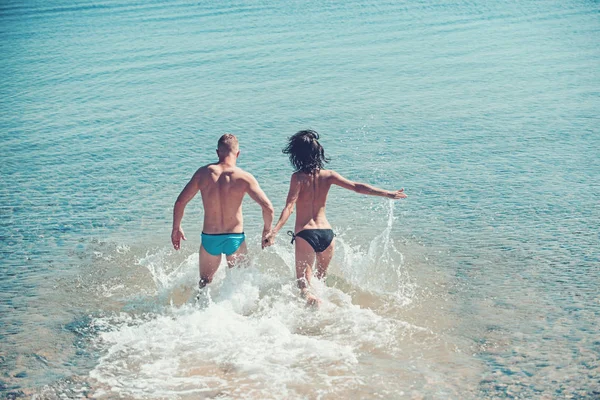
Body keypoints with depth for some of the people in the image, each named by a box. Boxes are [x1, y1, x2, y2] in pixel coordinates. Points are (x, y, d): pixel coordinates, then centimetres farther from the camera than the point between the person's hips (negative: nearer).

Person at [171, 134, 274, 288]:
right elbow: (268, 207, -18)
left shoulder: (203, 173, -5)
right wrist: (267, 230, 1)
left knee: (204, 283, 22)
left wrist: (176, 228, 13)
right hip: (235, 238, -2)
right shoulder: (244, 177, -12)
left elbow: (180, 202, -2)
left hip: (209, 237, 2)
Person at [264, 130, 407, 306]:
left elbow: (289, 207, -18)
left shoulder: (298, 177, -8)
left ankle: (311, 299, -31)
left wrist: (274, 232, -25)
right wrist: (388, 194, 6)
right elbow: (356, 187, 0)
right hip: (327, 233, 4)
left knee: (304, 285, -1)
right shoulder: (328, 175, 1)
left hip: (305, 234, -4)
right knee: (320, 278, 27)